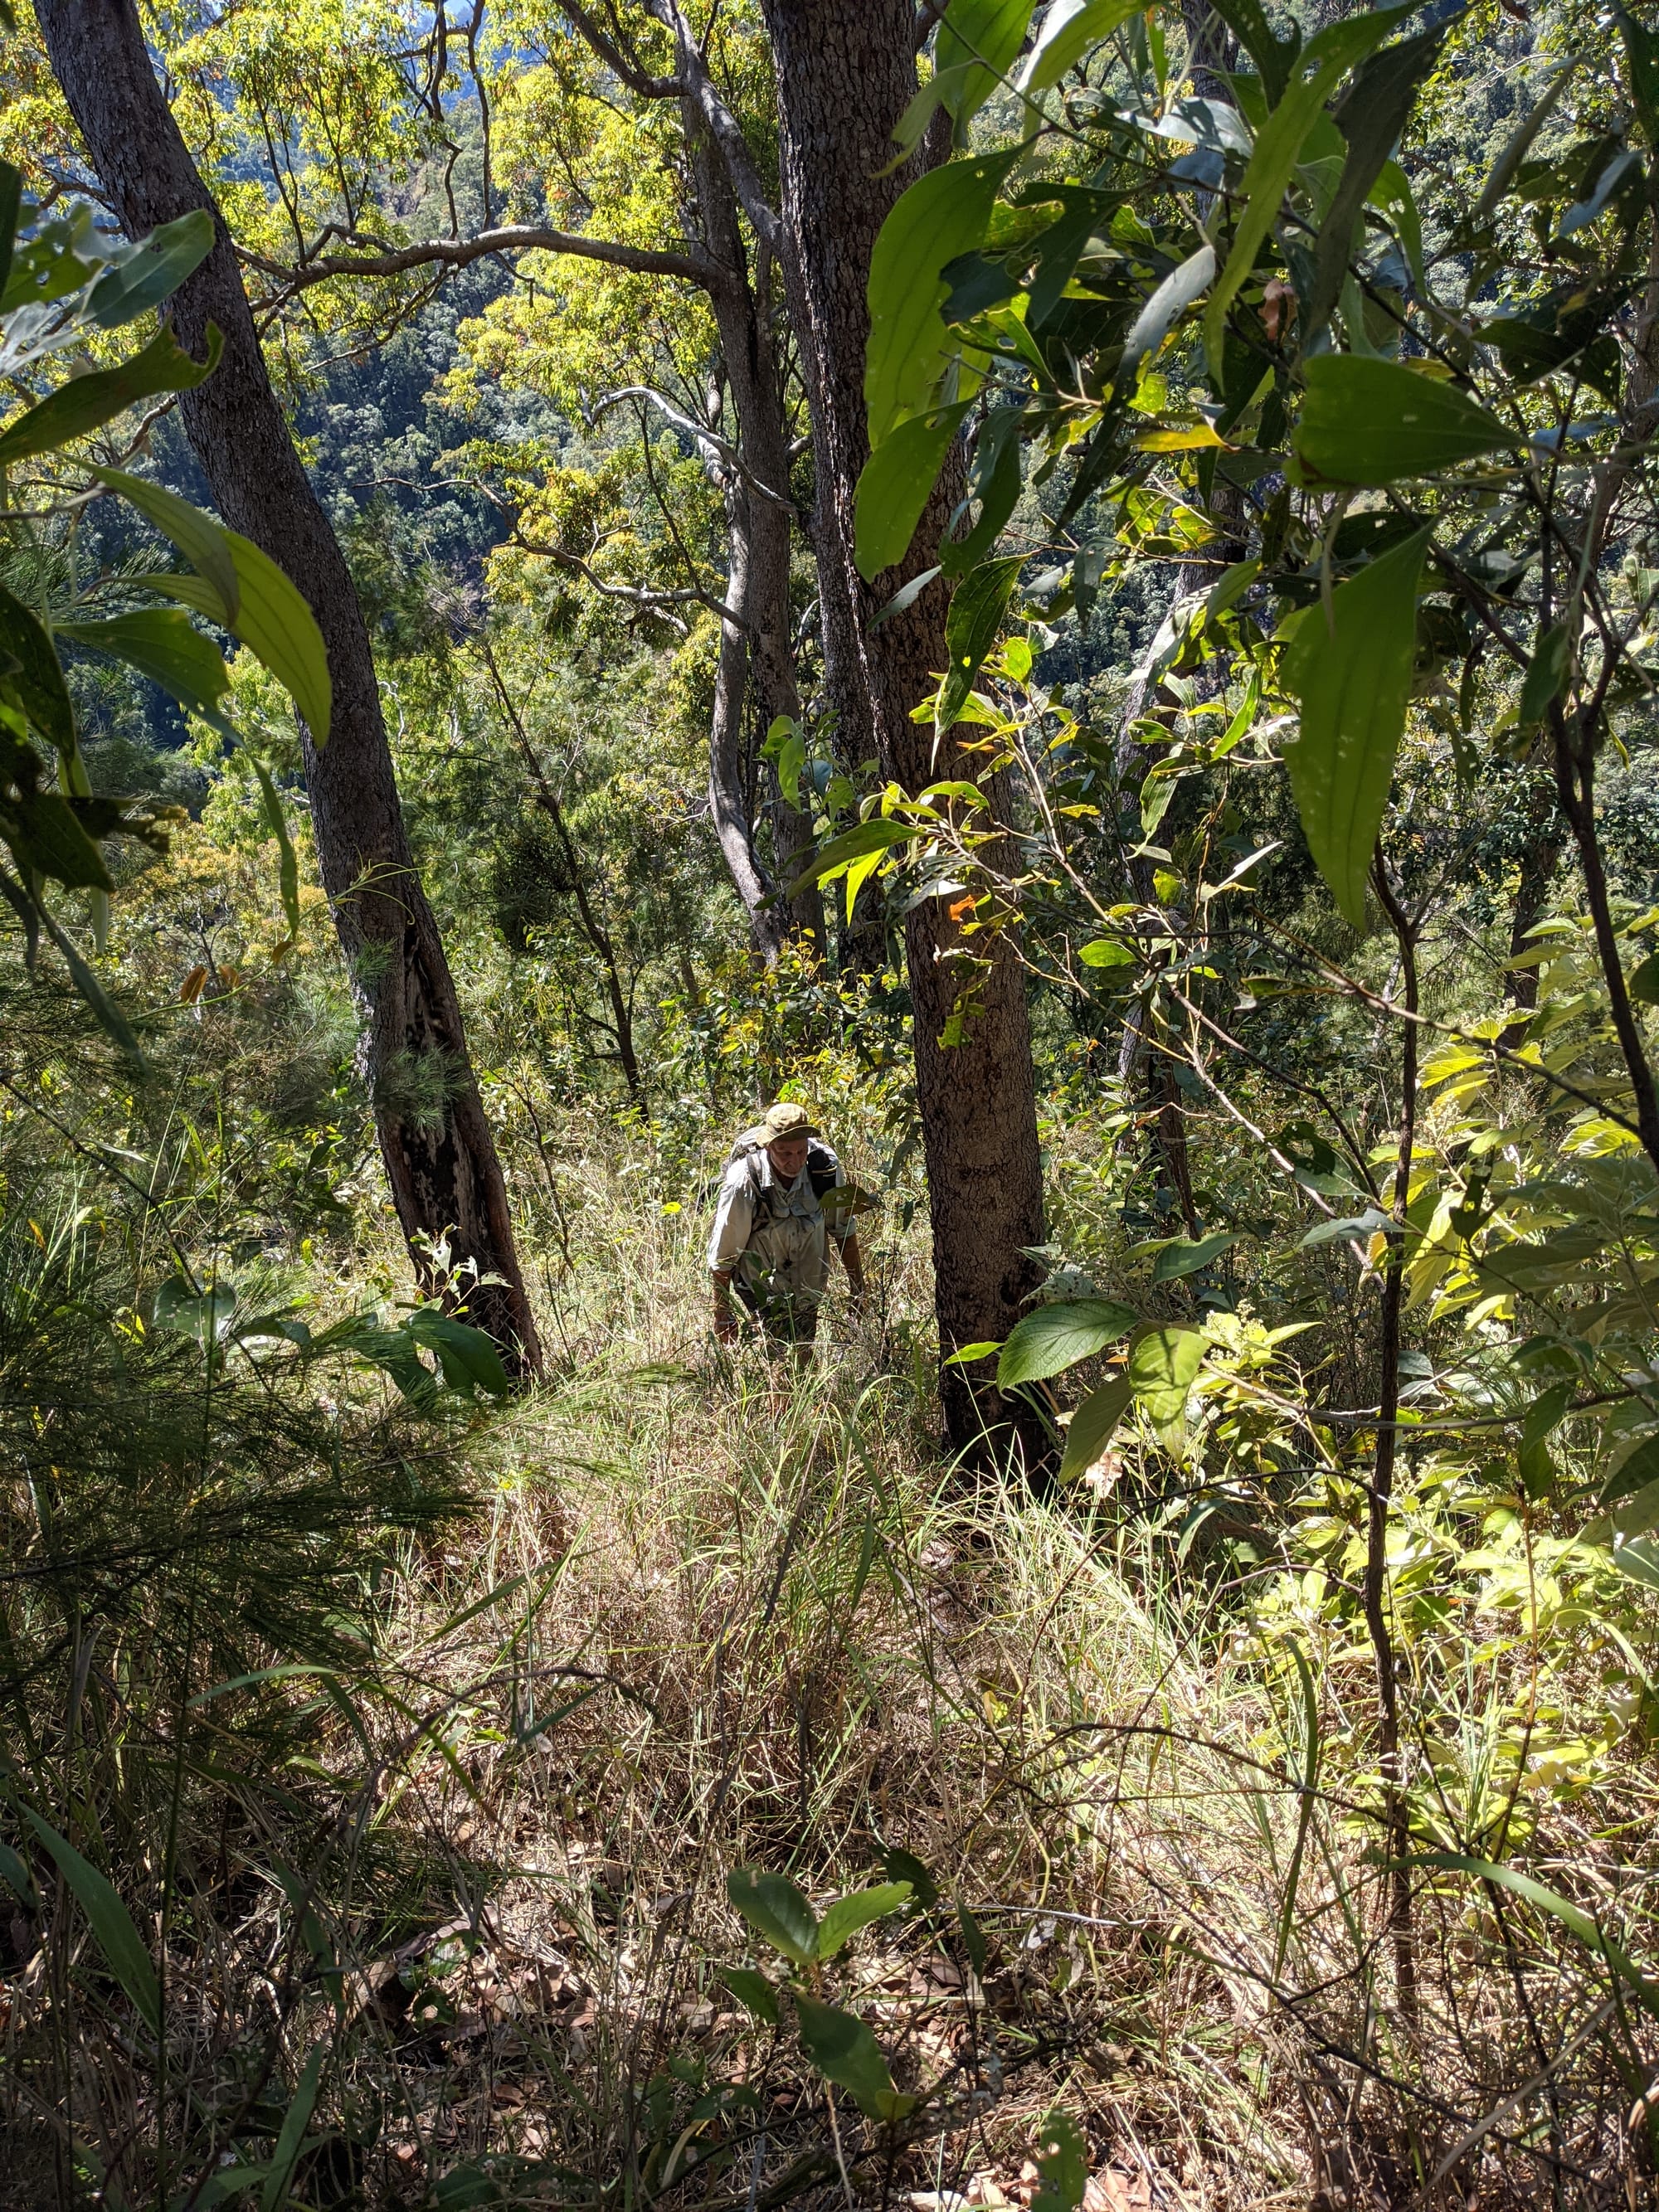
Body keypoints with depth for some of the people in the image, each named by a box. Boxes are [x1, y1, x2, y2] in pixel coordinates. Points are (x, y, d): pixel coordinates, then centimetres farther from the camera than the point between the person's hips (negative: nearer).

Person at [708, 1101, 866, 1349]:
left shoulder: (825, 1164, -20)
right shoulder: (743, 1183, -29)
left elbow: (843, 1228, -3)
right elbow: (722, 1256, -16)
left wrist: (858, 1291, 4)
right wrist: (722, 1316, -8)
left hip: (809, 1288, 4)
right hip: (762, 1289, -3)